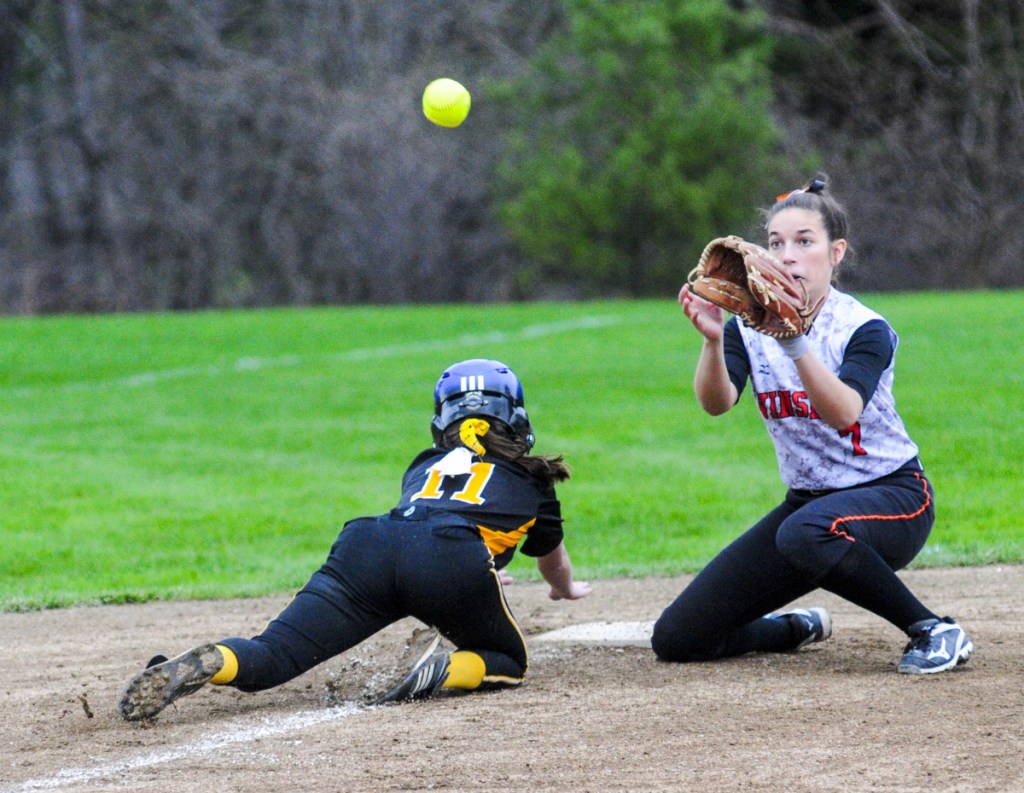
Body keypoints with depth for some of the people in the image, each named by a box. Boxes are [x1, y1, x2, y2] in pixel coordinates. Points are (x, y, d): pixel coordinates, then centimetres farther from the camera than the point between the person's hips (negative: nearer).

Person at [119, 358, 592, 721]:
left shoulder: (425, 465, 41)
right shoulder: (531, 480, 34)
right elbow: (553, 559, 56)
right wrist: (566, 588, 81)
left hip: (369, 545, 3)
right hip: (454, 559, -3)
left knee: (268, 658, -6)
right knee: (507, 664, 19)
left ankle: (207, 665, -38)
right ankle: (447, 670, -14)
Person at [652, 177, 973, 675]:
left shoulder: (865, 329, -14)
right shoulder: (750, 326, -1)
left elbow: (844, 413, -33)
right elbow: (715, 403, -19)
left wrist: (795, 343, -45)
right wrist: (713, 340, -38)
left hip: (892, 496, -5)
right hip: (807, 499, 5)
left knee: (806, 534, -42)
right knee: (677, 639, -3)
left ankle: (935, 631, -21)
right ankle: (801, 628, 26)